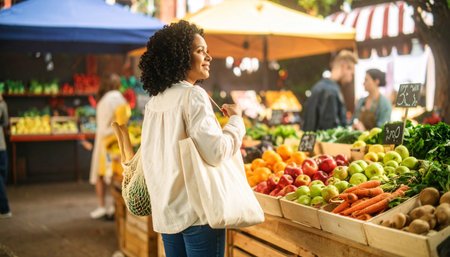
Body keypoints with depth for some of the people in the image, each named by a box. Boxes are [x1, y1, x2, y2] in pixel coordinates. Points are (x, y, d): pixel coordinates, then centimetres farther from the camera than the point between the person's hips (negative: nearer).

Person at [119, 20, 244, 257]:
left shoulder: (153, 102, 10)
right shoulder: (193, 96, -12)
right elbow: (215, 152, -19)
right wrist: (236, 120, -5)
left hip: (166, 214, 7)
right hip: (198, 212, -7)